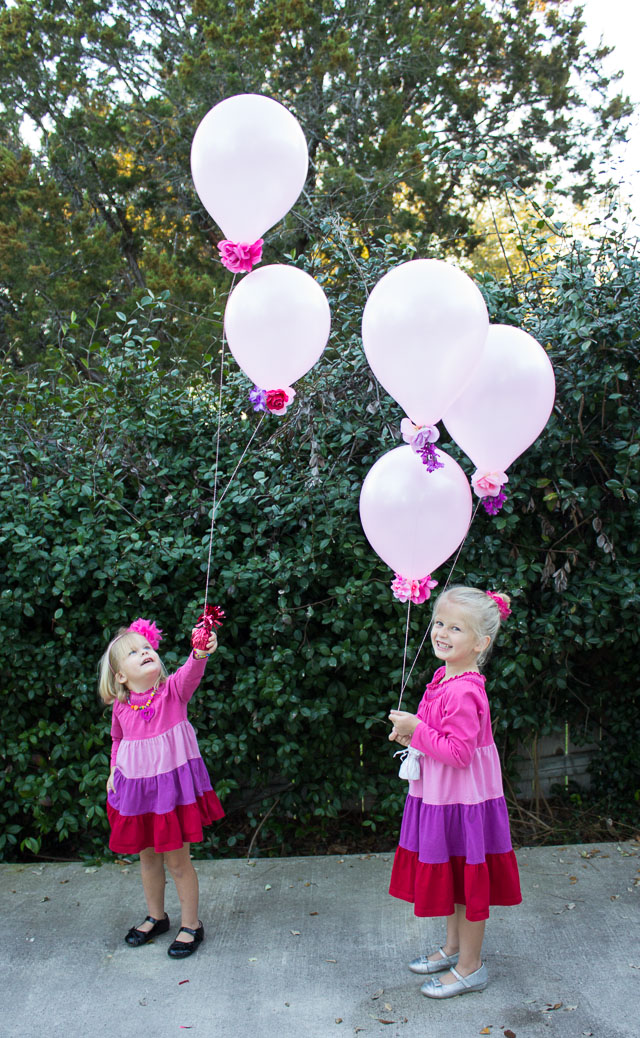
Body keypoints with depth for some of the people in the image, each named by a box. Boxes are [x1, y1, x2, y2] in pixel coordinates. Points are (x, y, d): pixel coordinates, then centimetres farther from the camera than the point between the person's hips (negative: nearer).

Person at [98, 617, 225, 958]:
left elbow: (191, 672, -37)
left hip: (173, 784, -4)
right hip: (135, 787, 4)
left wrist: (201, 652, -56)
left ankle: (191, 924, 25)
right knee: (147, 856, 20)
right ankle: (156, 917, 42)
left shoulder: (173, 690, -14)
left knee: (177, 859, 5)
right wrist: (114, 771, 10)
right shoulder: (121, 707, -4)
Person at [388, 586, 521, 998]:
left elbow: (459, 752, -27)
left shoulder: (463, 692, -27)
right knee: (452, 877, 22)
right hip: (443, 795, 9)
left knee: (466, 881, 6)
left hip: (462, 799, -9)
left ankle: (470, 967, 23)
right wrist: (413, 733, 7)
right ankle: (453, 948, 40)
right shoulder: (445, 676, 4)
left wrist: (417, 730, -22)